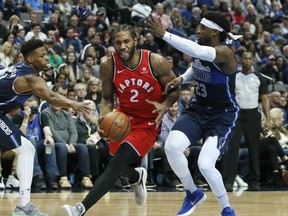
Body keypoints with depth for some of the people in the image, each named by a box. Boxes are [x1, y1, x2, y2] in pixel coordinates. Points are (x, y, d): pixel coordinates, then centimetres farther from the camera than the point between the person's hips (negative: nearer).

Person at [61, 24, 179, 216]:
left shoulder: (156, 62, -18)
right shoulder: (109, 66, -12)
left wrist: (165, 105, -24)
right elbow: (107, 98, 1)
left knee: (116, 164, -19)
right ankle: (137, 176, 55)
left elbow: (175, 89, -4)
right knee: (121, 165, 15)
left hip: (147, 124, -4)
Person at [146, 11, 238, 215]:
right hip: (199, 108, 7)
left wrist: (164, 34, -51)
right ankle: (193, 193, 7)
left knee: (205, 164, -22)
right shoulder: (201, 47, -2)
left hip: (223, 114, -7)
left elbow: (199, 53, -48)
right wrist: (182, 78, 0)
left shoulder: (224, 52, -26)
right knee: (171, 146, -17)